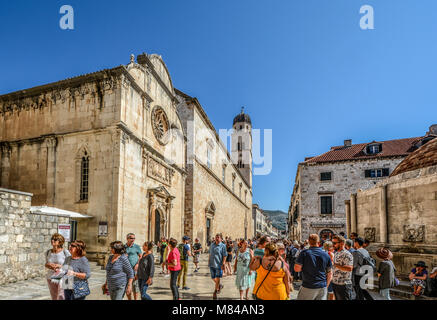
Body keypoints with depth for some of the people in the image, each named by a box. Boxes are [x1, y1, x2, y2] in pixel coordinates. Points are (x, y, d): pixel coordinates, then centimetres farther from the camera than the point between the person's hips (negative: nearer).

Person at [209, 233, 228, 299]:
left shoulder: (223, 246, -6)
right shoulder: (212, 244, 9)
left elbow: (224, 256, -8)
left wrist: (223, 264, -14)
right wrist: (209, 261, 15)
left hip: (219, 264, -5)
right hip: (212, 264, 5)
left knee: (217, 278, -3)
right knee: (213, 278, 11)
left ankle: (215, 292, 9)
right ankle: (219, 286, 39)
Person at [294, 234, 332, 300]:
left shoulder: (304, 253, -9)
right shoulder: (326, 255, 2)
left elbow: (297, 269, -10)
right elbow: (329, 274, 8)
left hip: (308, 287, -3)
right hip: (322, 287, 3)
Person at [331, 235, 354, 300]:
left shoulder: (347, 254, -16)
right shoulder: (336, 253, 12)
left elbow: (349, 268, -28)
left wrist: (335, 264, -27)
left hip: (343, 285, -9)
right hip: (334, 283, 9)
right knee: (337, 298, 16)